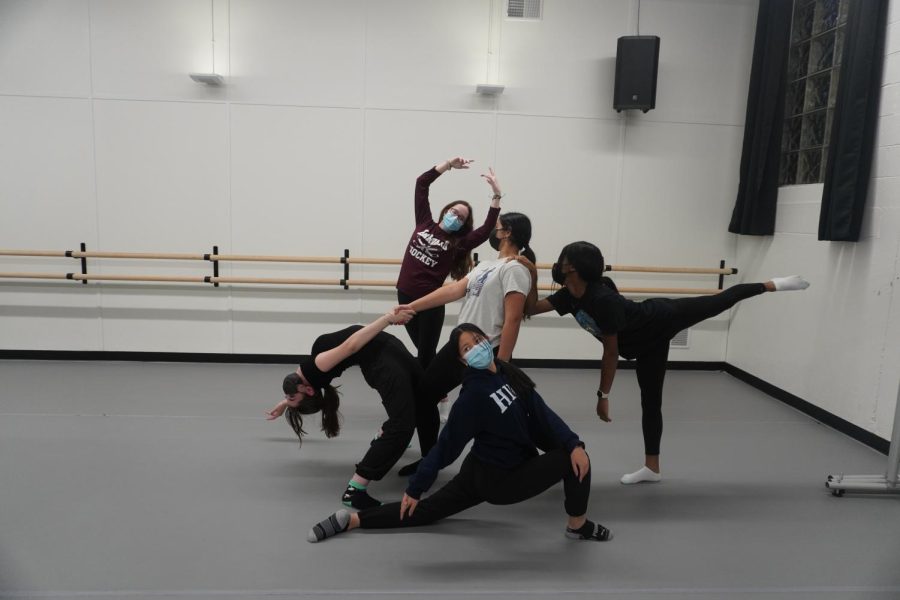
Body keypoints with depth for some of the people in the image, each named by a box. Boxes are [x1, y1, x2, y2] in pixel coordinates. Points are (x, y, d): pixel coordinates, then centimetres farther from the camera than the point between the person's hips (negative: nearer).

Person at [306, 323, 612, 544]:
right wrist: (415, 489, -18)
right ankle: (578, 525, 18)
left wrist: (574, 443, -17)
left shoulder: (507, 374, -3)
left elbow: (542, 414, -6)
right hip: (497, 478, -8)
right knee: (571, 461, -9)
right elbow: (446, 446, -21)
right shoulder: (474, 395, -26)